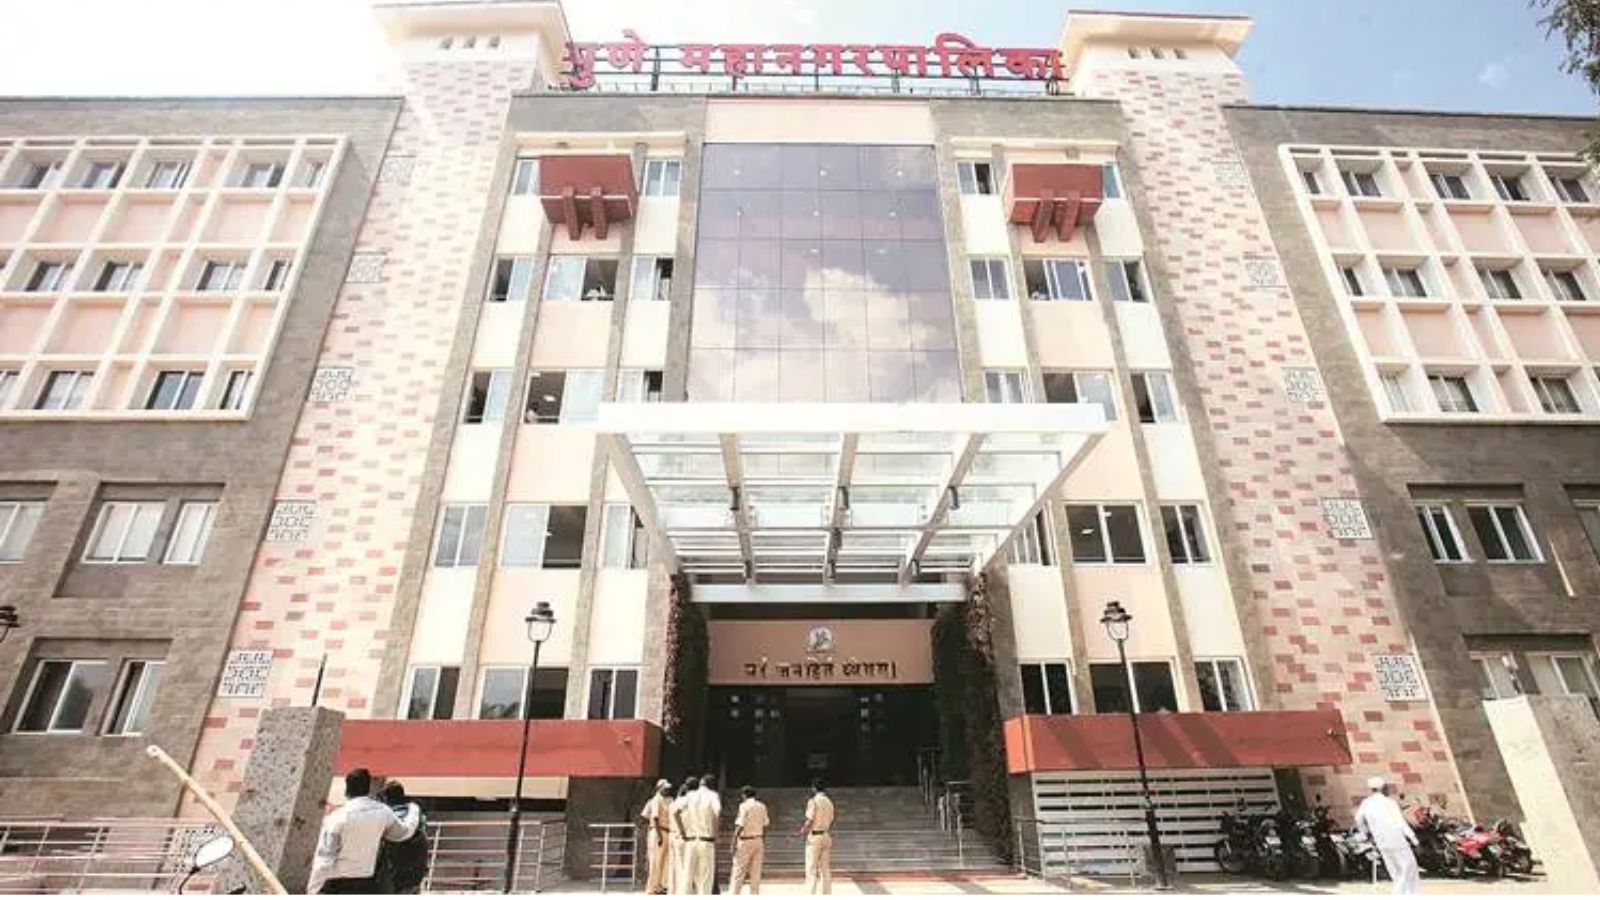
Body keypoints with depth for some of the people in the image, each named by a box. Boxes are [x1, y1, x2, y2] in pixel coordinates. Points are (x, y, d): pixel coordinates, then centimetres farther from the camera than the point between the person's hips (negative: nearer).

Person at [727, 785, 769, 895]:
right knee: (756, 873, 10)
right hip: (759, 840, 6)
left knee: (738, 873, -1)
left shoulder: (744, 806, -11)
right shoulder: (762, 806, 7)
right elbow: (764, 826, 11)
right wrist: (764, 844, 19)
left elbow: (739, 826, -16)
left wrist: (733, 844, -12)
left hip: (745, 841, -6)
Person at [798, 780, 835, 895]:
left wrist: (803, 829, 2)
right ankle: (827, 893, 14)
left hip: (814, 836, -7)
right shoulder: (829, 802, 10)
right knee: (826, 869, 12)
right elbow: (831, 822, 13)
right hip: (827, 836, 7)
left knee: (811, 869, -4)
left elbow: (810, 821, -15)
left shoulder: (813, 801, -12)